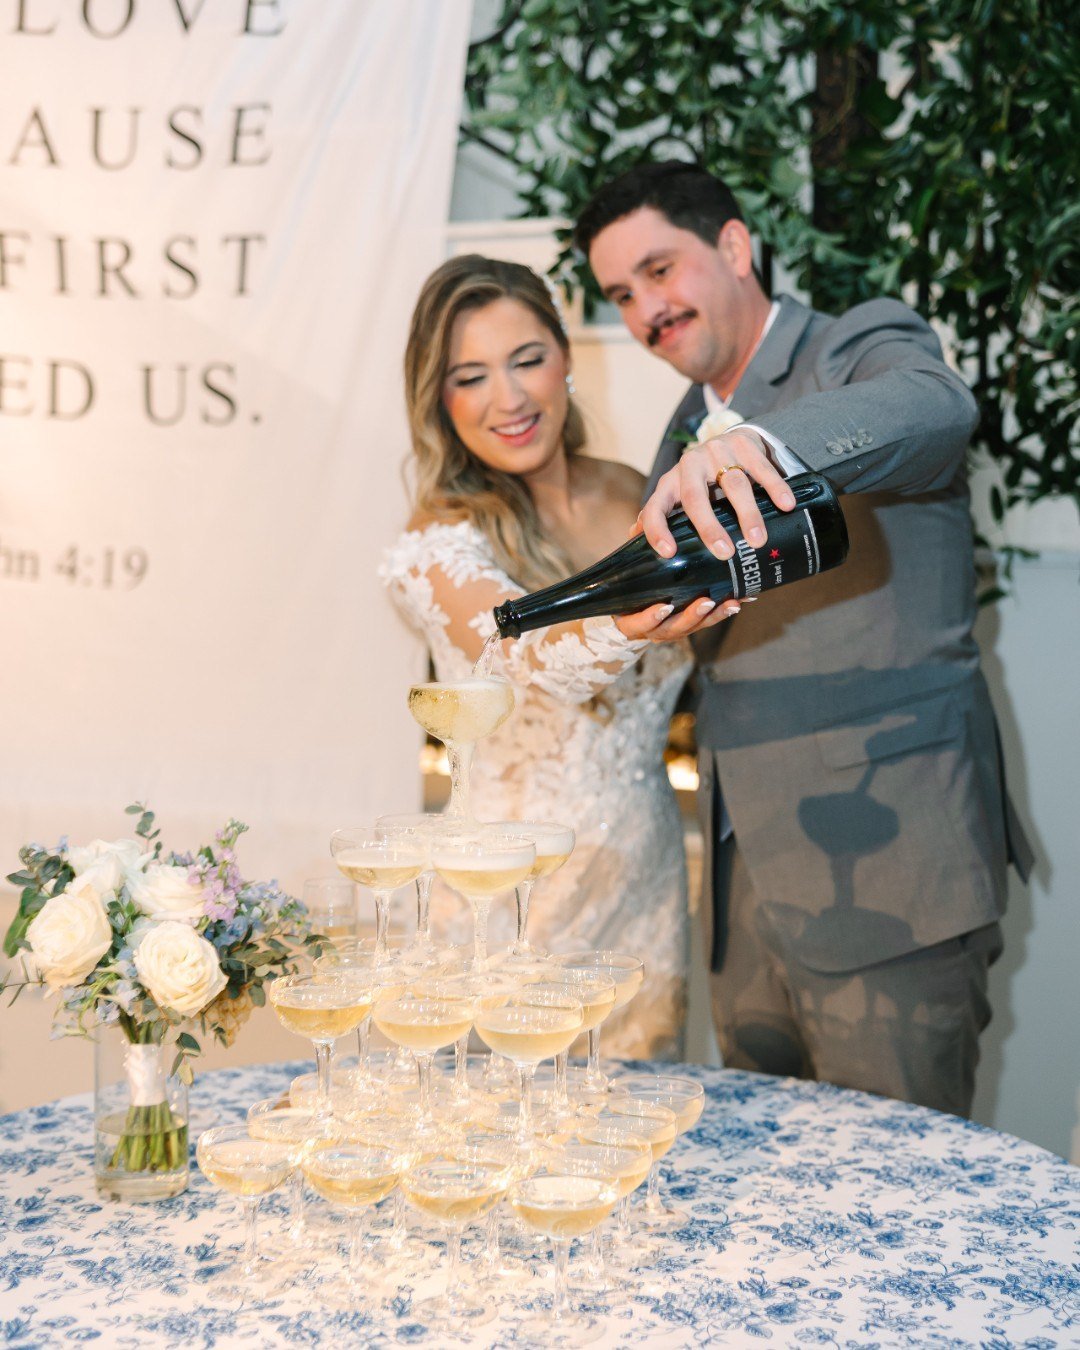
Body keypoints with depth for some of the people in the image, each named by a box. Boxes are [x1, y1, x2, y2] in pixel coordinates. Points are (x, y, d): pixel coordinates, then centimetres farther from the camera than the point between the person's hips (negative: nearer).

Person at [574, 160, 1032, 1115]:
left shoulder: (864, 346, -3)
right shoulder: (687, 435, 20)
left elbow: (933, 407, -28)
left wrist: (756, 443, -46)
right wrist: (676, 615, -5)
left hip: (887, 866, -7)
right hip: (750, 881, 7)